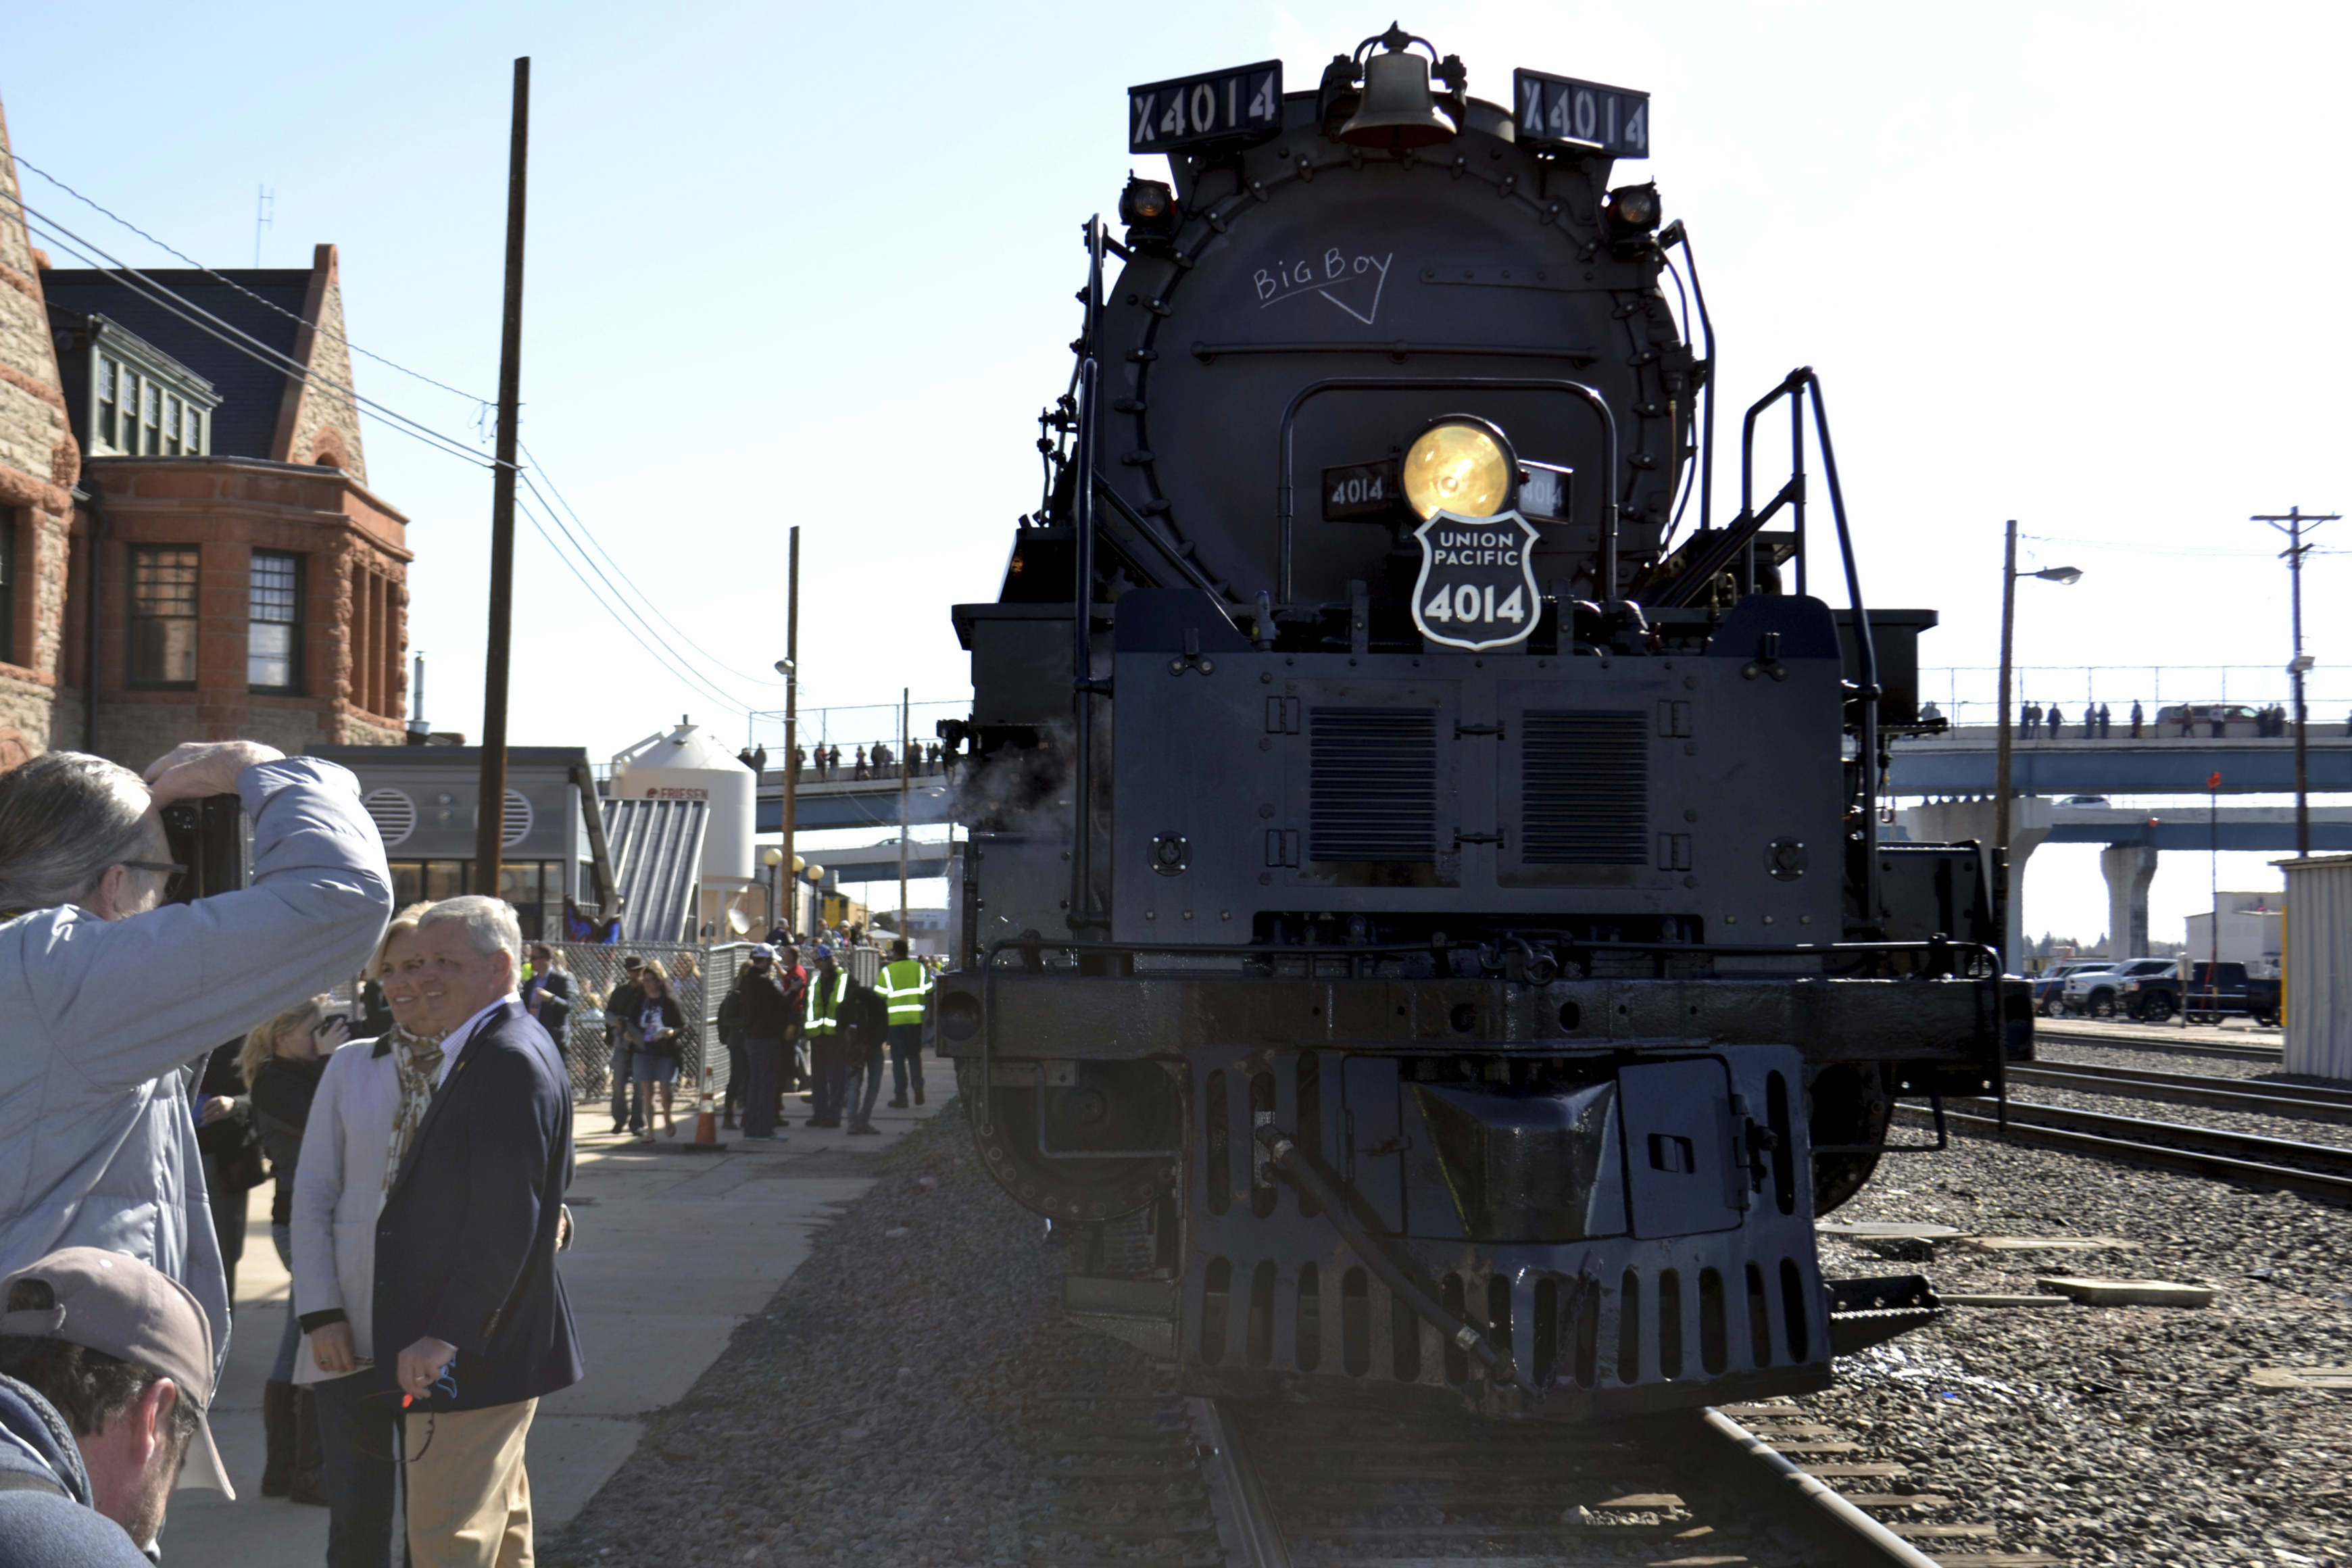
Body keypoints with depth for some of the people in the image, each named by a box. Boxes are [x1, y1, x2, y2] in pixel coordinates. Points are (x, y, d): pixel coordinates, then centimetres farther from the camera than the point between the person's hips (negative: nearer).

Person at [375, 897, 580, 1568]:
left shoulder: (510, 1060, -19)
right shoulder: (490, 1050, 14)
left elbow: (506, 1222, -24)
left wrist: (447, 1334, -25)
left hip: (474, 1356, -11)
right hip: (485, 1343, 11)